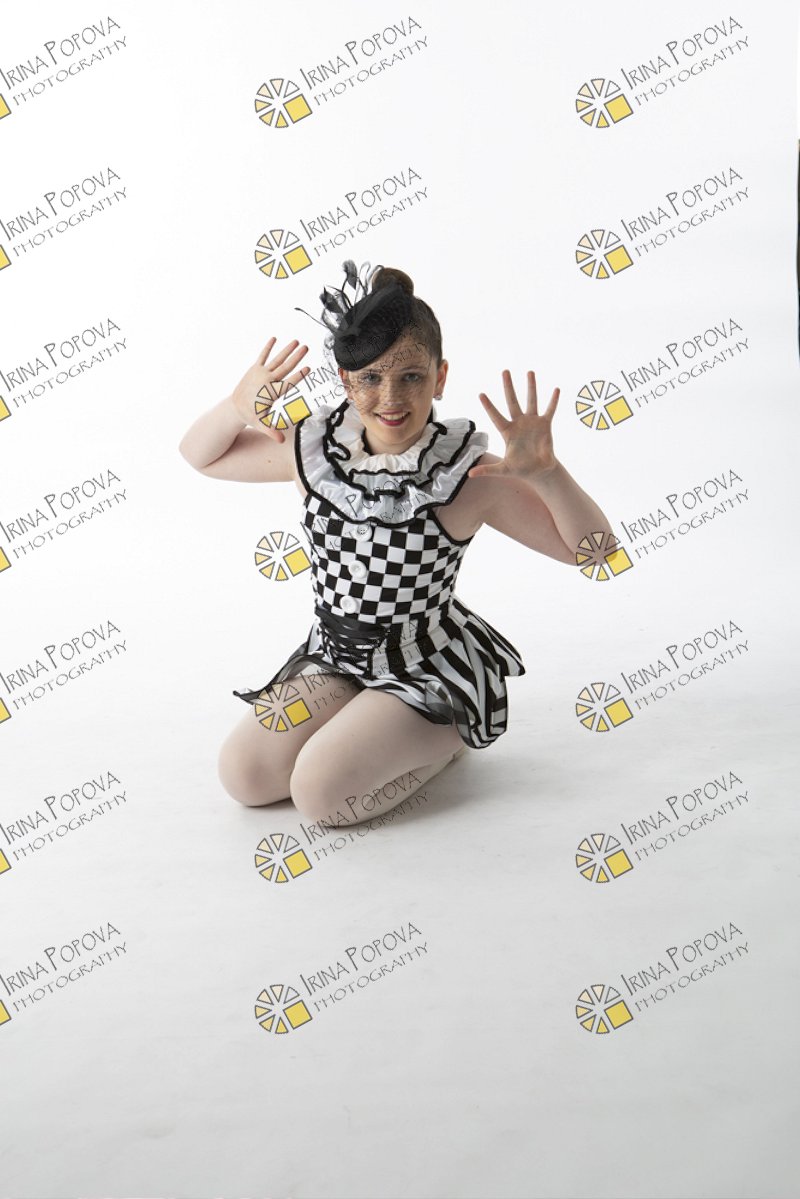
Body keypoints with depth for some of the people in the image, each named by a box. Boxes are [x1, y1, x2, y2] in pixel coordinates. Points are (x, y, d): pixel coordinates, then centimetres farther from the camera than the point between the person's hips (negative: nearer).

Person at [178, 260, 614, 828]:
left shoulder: (467, 478, -20)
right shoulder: (312, 450, -8)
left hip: (429, 666, -5)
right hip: (335, 652, 5)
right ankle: (364, 719, 18)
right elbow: (200, 455, 7)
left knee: (321, 792, -19)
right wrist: (237, 409, -16)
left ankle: (449, 734, 7)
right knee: (244, 775, -4)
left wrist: (546, 473, -35)